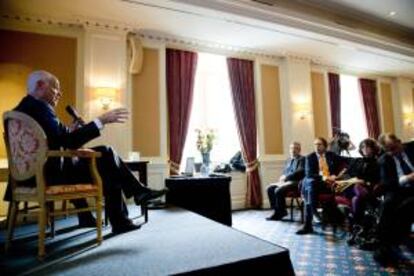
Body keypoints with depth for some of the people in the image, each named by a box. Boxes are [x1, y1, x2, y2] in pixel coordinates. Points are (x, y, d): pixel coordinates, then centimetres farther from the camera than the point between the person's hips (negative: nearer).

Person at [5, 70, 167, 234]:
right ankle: (139, 192, 12)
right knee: (106, 156, -5)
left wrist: (69, 133, 7)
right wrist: (101, 121, -25)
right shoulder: (40, 107, -18)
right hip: (50, 172, -10)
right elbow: (67, 141, -27)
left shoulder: (22, 108, 12)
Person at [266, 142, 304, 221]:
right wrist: (282, 177, -3)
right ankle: (277, 211, -4)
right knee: (270, 188, -10)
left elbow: (299, 172, -16)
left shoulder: (302, 159, -3)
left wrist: (286, 177, -18)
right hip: (286, 181, 8)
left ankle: (279, 213, -11)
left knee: (278, 190, -28)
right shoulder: (288, 160, 21)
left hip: (296, 182, -8)